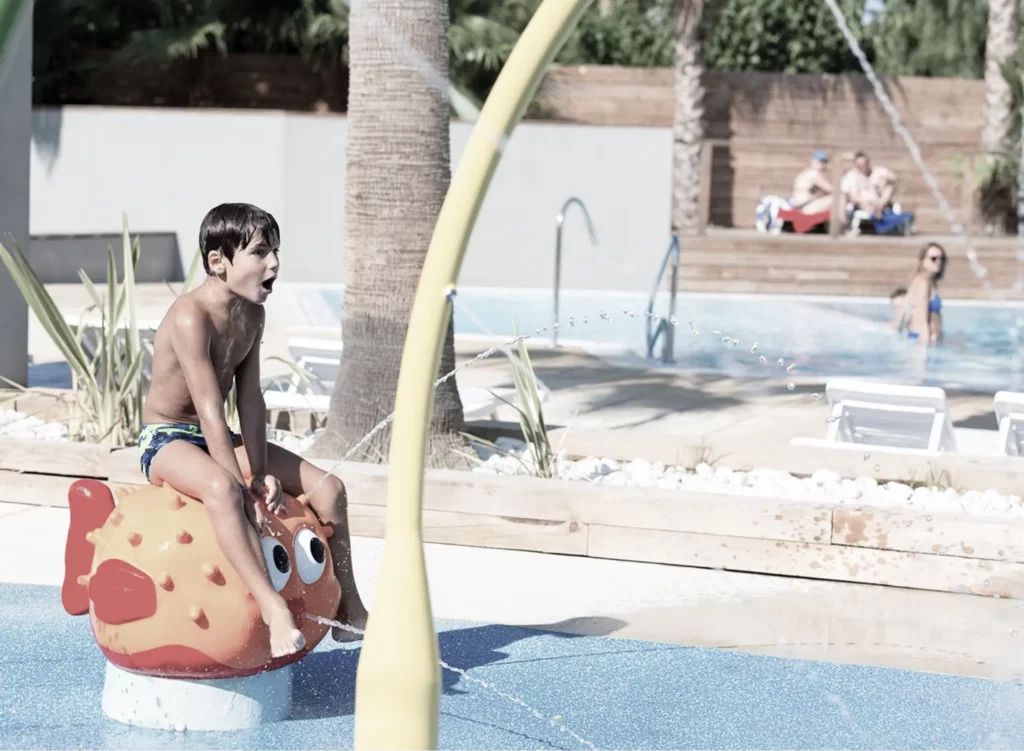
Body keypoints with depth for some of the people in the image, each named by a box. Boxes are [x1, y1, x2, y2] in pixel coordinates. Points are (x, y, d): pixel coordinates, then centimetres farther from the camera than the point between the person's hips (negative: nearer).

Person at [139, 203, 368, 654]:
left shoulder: (253, 315, 2)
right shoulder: (192, 317, -26)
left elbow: (249, 400, -1)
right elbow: (211, 412, -29)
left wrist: (260, 472, -12)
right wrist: (244, 487, -31)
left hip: (219, 439, 9)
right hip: (167, 440, -9)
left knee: (327, 488, 1)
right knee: (222, 490, -42)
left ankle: (347, 609, 11)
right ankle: (273, 610, -49)